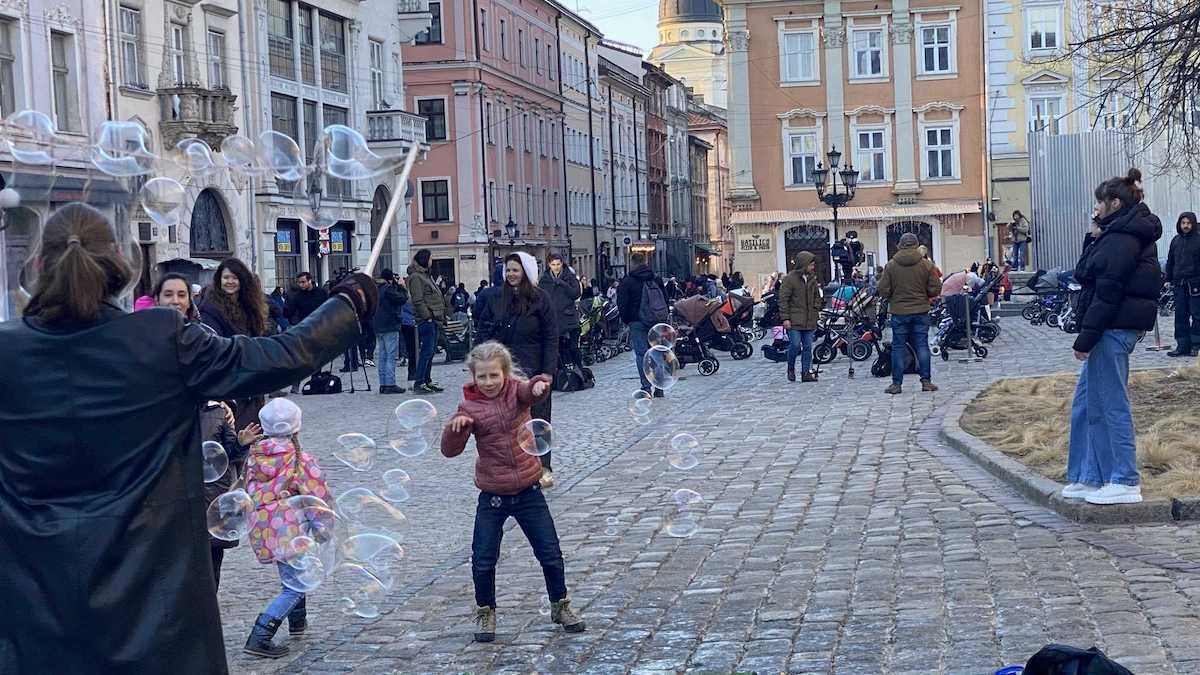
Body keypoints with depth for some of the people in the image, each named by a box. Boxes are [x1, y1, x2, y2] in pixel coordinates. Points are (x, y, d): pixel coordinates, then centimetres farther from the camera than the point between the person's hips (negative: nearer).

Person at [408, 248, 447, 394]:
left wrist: (440, 317, 17)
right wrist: (427, 316, -18)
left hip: (433, 319, 10)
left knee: (430, 351, 12)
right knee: (426, 351, -11)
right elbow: (418, 301, -16)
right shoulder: (415, 277, -10)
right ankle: (419, 384, -10)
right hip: (426, 320, -10)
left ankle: (427, 381, 17)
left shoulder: (426, 275, 21)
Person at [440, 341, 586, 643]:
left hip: (528, 491, 0)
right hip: (492, 496, 0)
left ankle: (560, 606, 28)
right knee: (483, 561, 2)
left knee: (550, 554, 7)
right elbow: (450, 450, -10)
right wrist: (457, 425, -30)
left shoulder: (516, 390, -5)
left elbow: (531, 391, -29)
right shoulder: (469, 407, -5)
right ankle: (485, 613, 24)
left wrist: (540, 384, -53)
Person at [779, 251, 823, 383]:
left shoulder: (812, 278, 10)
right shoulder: (790, 278, -8)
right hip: (794, 320, -6)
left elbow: (817, 297, 22)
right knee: (795, 345, -10)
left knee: (807, 347, 4)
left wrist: (816, 311, 10)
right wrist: (785, 318, -13)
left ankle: (806, 372, 10)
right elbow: (783, 299, -9)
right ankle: (791, 369, 12)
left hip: (809, 321, 6)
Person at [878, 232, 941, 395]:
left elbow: (883, 291, -5)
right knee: (922, 345, 7)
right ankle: (926, 381, 6)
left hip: (898, 312, -1)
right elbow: (935, 289, -2)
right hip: (921, 311, 1)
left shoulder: (890, 266, -6)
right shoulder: (926, 265, -3)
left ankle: (896, 383, 4)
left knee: (898, 347, 4)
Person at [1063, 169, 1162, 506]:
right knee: (1086, 403, 15)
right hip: (1116, 330, 11)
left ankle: (1125, 483, 1)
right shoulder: (1121, 235, 17)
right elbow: (1085, 274, 18)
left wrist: (1085, 338, -20)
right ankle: (1090, 477, 21)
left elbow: (1107, 293, -20)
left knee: (1111, 405, -5)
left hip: (1112, 330, -11)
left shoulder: (1121, 240, -15)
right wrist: (1093, 239, 6)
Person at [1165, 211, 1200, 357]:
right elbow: (1170, 261, 19)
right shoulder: (1176, 240, 13)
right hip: (1179, 284, 5)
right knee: (1180, 316, 5)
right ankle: (1182, 345, 9)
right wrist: (1168, 279, 13)